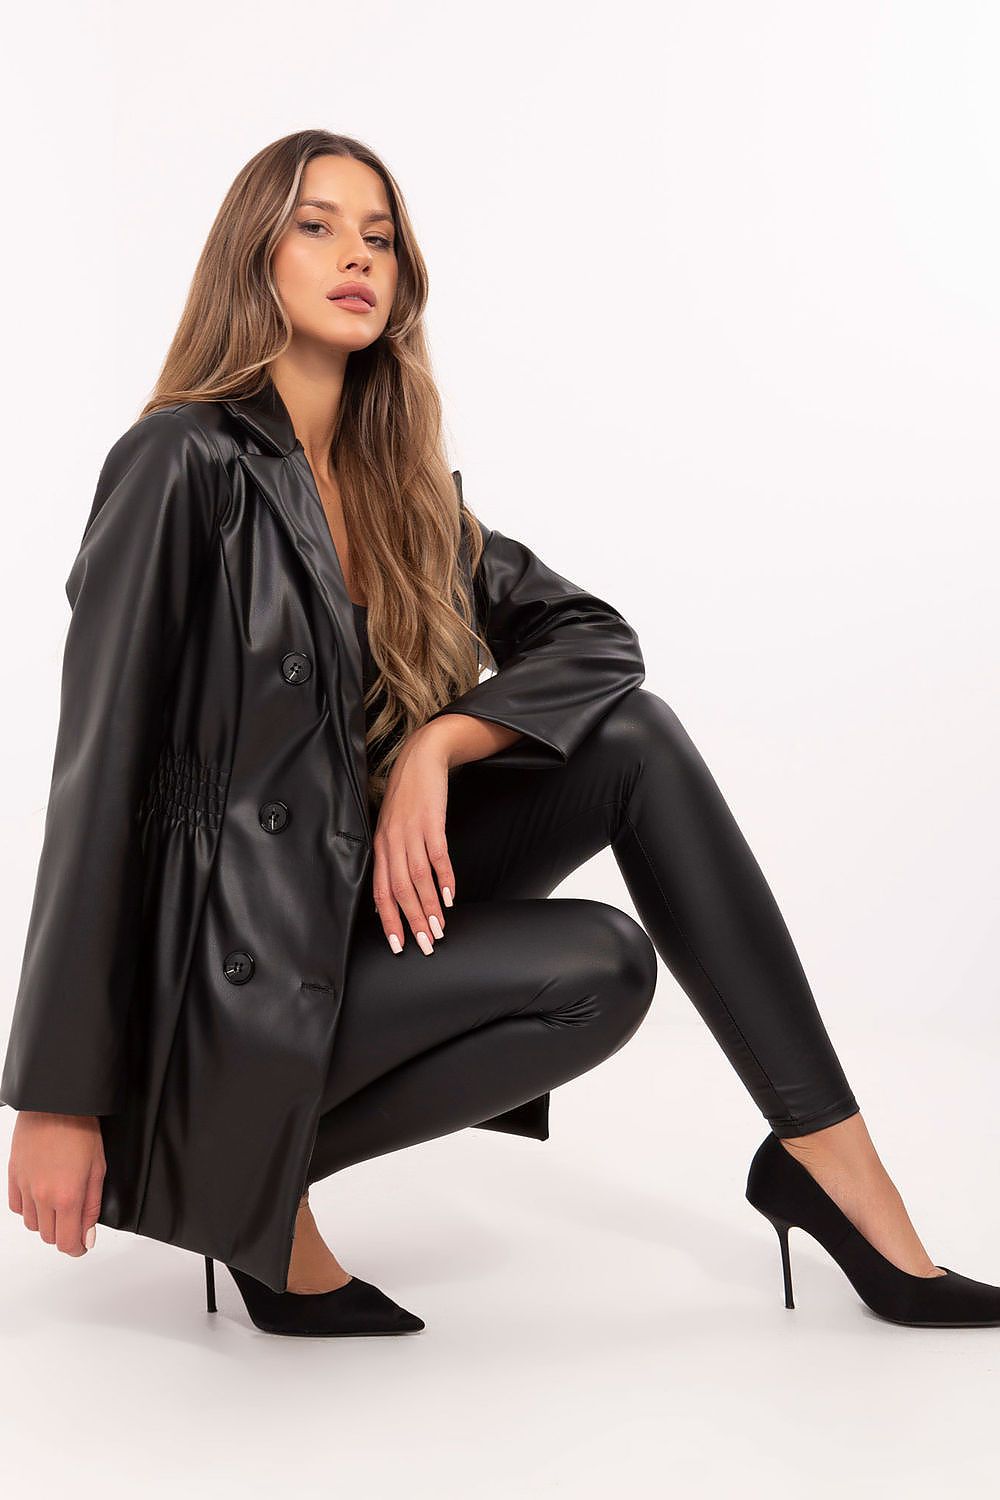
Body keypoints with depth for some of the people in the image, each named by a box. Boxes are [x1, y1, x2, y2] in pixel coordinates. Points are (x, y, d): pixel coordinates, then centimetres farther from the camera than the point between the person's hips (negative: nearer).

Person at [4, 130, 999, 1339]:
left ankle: (825, 1152, -6)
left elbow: (590, 635, 3)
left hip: (348, 896, 7)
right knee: (601, 968, -22)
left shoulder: (400, 487, 8)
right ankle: (252, 1168, -5)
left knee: (633, 739, -9)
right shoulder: (182, 466, -14)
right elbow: (101, 775, -18)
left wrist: (437, 746, -17)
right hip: (220, 972, -6)